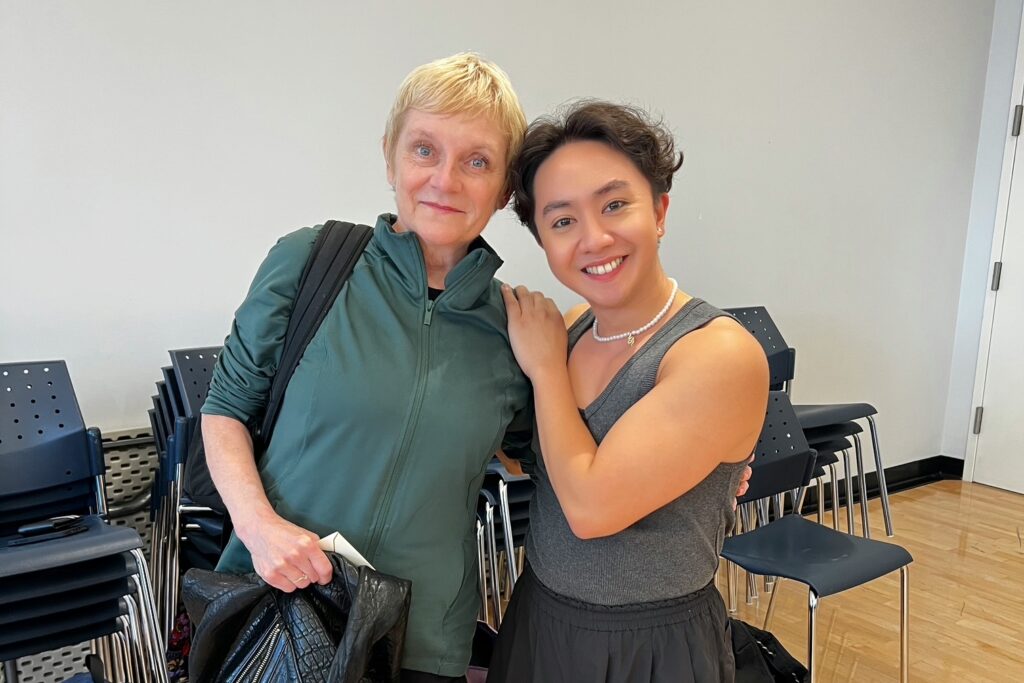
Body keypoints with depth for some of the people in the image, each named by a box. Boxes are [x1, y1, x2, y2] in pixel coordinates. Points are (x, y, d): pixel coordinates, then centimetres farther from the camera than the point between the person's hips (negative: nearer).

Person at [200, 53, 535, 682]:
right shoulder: (310, 261, -10)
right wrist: (259, 522, -16)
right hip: (270, 603, 0)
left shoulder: (515, 327, -6)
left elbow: (535, 456, 9)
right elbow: (226, 407, 0)